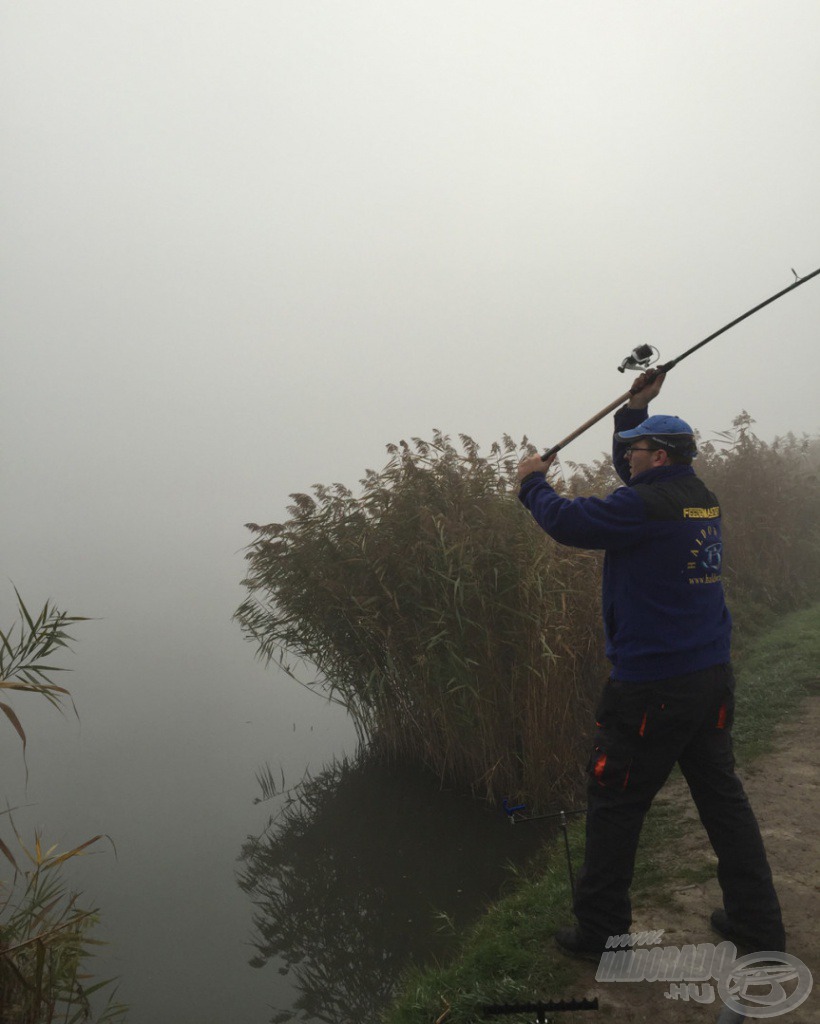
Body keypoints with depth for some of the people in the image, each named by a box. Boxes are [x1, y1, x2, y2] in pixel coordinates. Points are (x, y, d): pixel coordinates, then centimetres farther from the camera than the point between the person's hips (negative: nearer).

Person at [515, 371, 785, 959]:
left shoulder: (648, 506, -16)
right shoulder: (701, 498, 9)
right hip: (713, 679, 9)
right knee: (724, 798, 17)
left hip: (652, 688, -8)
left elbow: (566, 521, -15)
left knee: (615, 806, 5)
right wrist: (637, 407, 21)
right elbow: (634, 475, 25)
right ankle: (759, 925, 27)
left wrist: (533, 481, 3)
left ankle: (600, 932, 17)